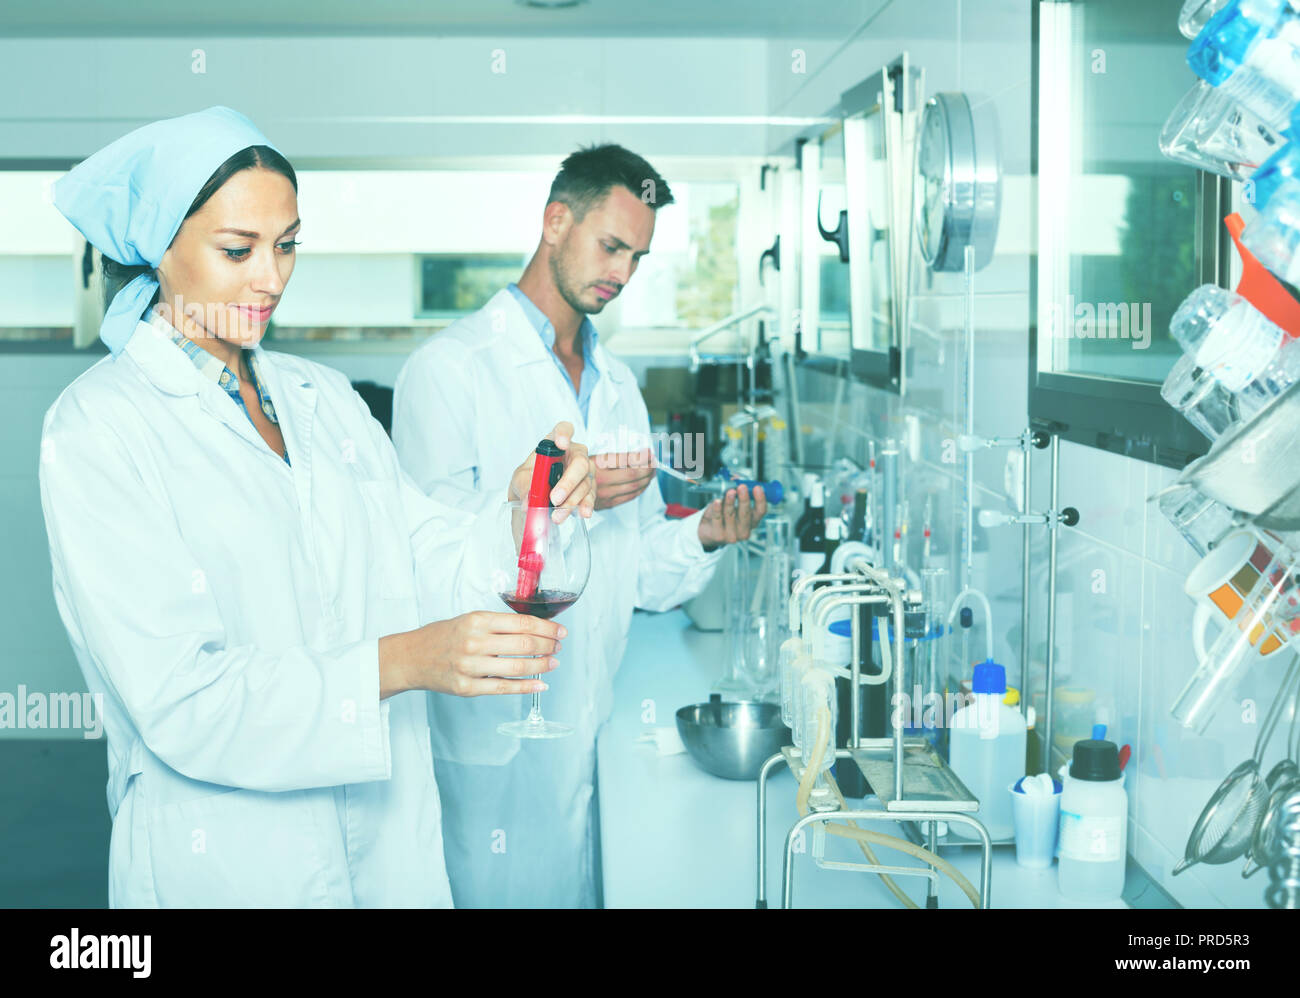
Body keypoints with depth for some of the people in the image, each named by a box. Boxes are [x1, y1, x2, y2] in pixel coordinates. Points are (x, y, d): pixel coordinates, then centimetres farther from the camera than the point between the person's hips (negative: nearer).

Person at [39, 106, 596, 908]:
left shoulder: (327, 399, 8)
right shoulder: (97, 428, -12)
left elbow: (430, 564, 1)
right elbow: (178, 700, -19)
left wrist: (520, 508, -19)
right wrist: (397, 664, -28)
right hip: (224, 864, -5)